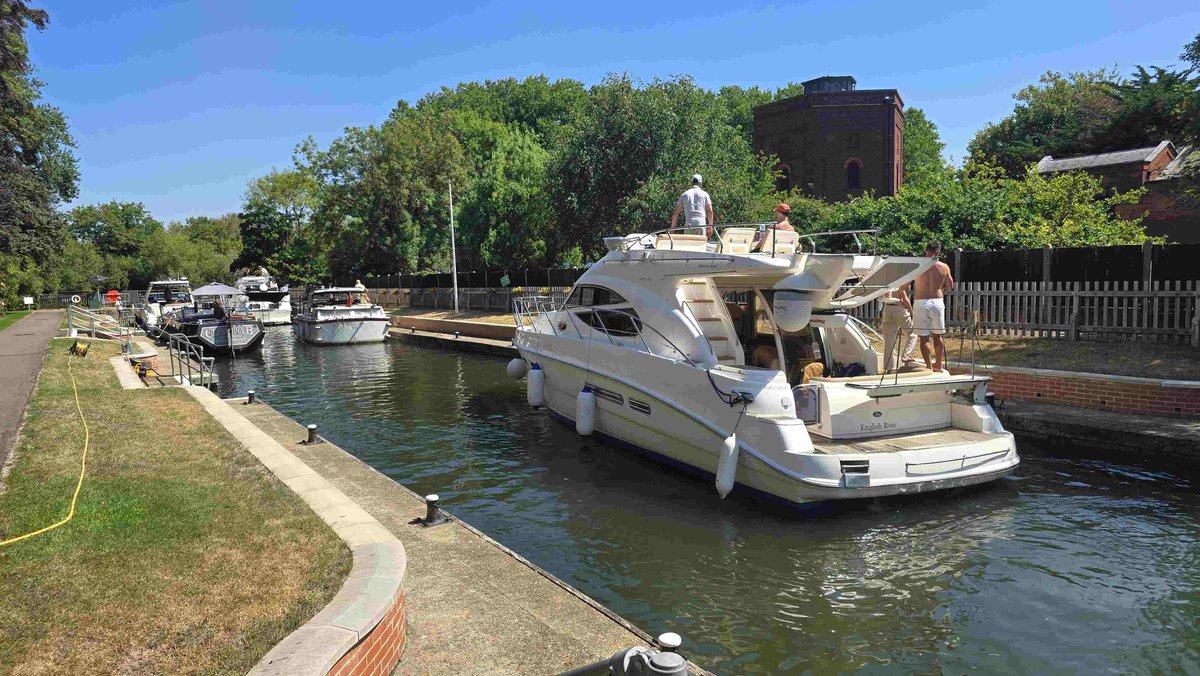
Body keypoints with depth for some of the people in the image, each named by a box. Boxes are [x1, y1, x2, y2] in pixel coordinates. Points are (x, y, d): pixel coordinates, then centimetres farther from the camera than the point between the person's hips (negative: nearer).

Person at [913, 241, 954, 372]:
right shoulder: (944, 267, 0)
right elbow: (950, 286, 14)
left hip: (921, 303, -3)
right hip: (938, 302, 3)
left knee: (924, 337, 2)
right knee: (937, 335, 17)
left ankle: (929, 366, 2)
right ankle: (939, 365, 27)